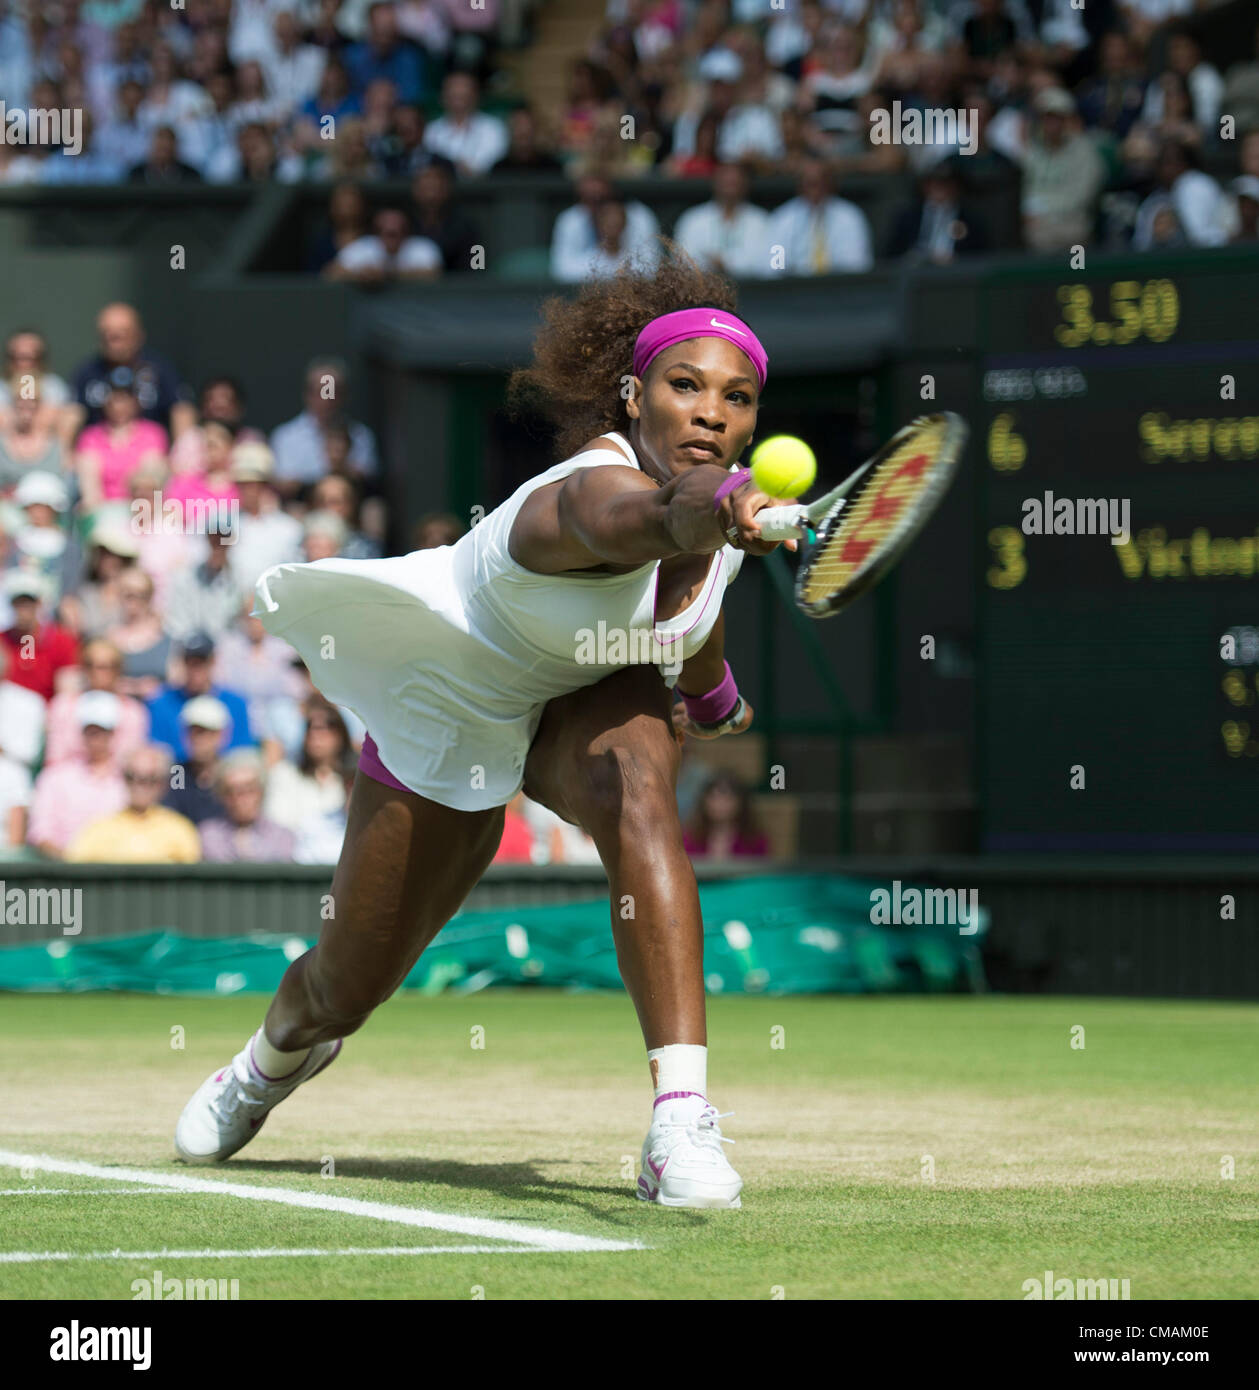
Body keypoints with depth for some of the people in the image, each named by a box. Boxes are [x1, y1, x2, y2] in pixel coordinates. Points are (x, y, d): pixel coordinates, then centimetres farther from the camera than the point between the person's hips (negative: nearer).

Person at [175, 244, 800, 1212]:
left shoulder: (732, 495, -18)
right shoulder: (591, 490, -41)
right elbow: (622, 520, -70)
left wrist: (713, 694, 26)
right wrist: (701, 515, -92)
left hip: (590, 701, 4)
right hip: (445, 706, -4)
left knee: (636, 784, -35)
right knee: (348, 989, 12)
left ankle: (682, 1118, -41)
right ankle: (276, 1057, 54)